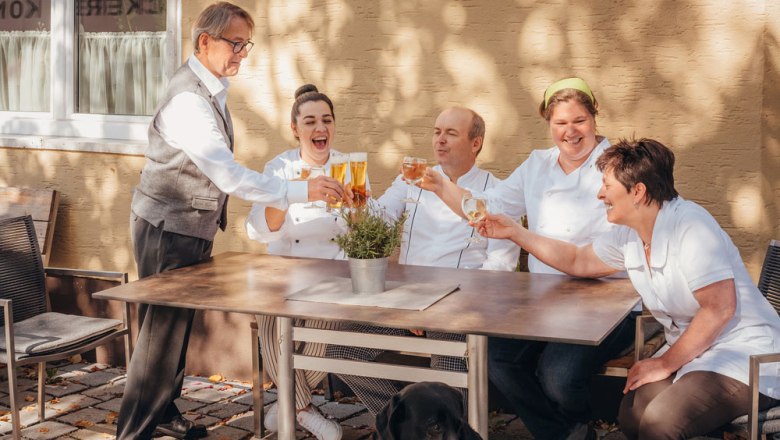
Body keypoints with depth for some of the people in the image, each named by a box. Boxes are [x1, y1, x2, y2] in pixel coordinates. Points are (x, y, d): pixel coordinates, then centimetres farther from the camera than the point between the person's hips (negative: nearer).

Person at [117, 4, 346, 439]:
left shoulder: (212, 88, 5)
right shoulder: (188, 99, -26)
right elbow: (228, 174, -35)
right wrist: (300, 191, -39)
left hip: (193, 227, 9)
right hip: (168, 229, -9)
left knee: (179, 324, 16)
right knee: (162, 329, -3)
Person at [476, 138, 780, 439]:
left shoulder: (690, 226, -20)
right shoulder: (628, 236, 6)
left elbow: (719, 308, -22)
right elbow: (577, 260, 23)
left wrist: (665, 364, -15)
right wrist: (514, 232, 19)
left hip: (745, 354, -8)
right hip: (691, 352, 8)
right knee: (631, 415, -14)